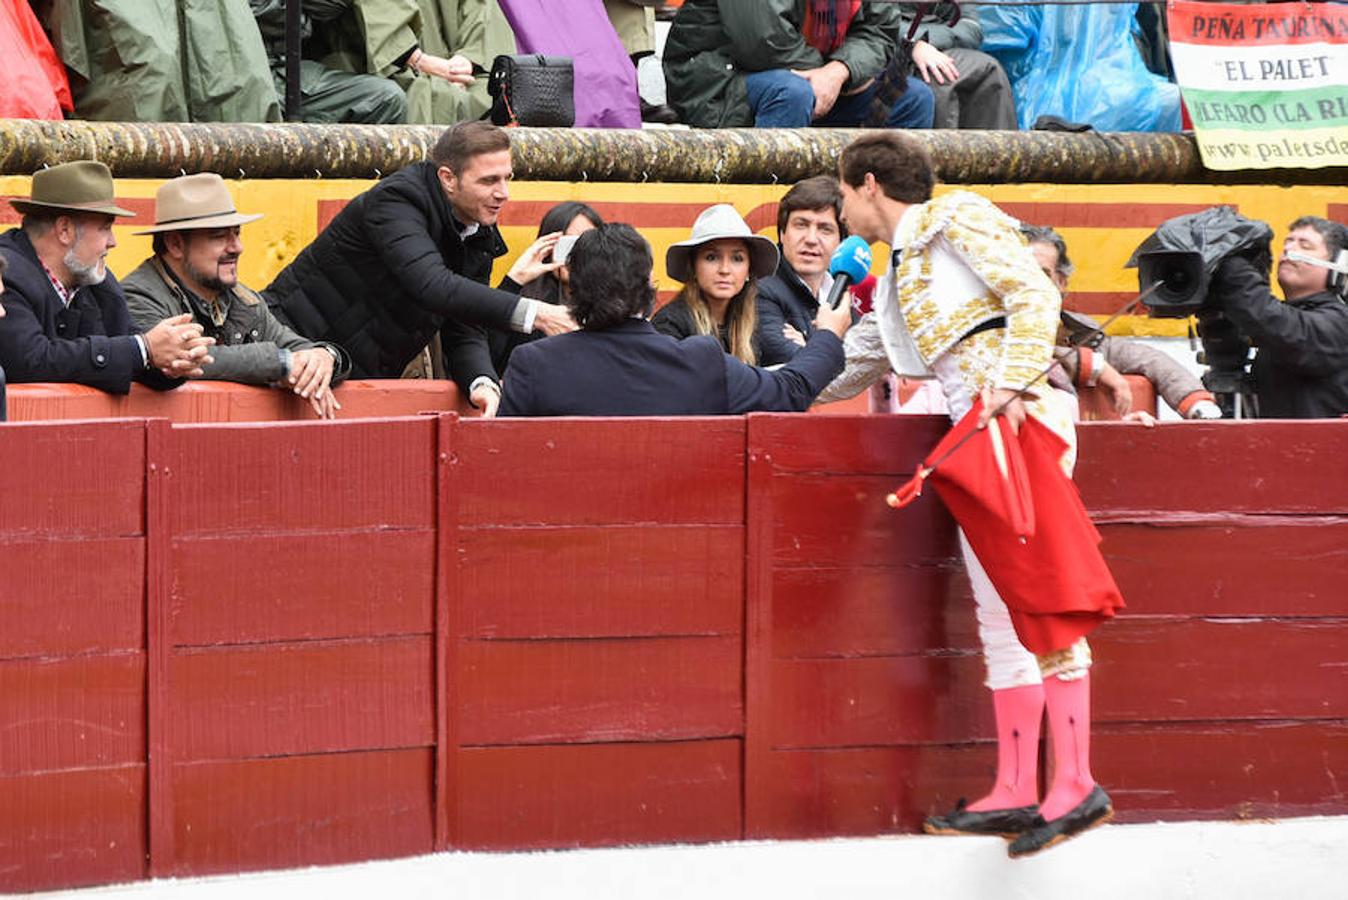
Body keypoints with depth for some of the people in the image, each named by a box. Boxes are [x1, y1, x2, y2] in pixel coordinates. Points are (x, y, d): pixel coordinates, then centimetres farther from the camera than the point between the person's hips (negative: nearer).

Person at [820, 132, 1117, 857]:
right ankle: (1015, 793, 6)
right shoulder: (897, 281, 27)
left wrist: (1012, 384, -20)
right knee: (1001, 615, 6)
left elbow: (1034, 294, -9)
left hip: (1020, 421, -9)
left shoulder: (957, 219, 2)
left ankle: (1074, 783, -19)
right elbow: (854, 365, 38)